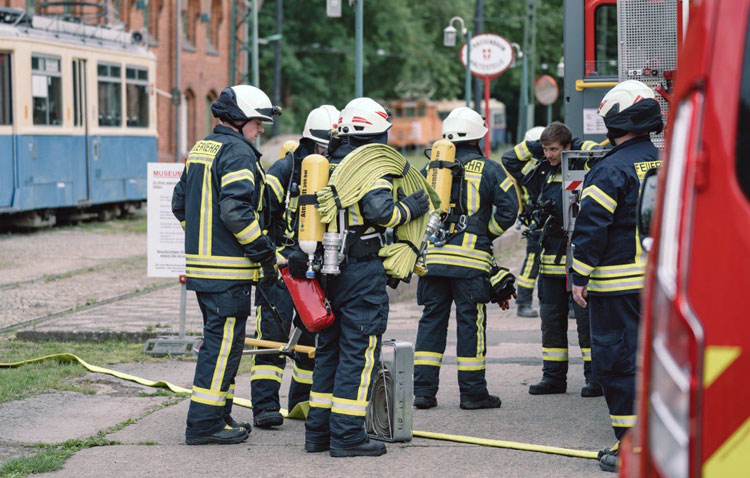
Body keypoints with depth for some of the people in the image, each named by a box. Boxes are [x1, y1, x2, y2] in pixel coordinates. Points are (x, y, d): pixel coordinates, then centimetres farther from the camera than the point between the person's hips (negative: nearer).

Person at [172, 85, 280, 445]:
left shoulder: (200, 149, 16)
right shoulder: (238, 152, -13)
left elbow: (180, 204, 22)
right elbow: (236, 210, -24)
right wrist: (265, 253, -18)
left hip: (201, 263, 10)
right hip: (228, 270, -10)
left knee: (218, 339, 18)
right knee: (224, 341, -5)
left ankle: (218, 415, 24)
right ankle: (204, 423, -3)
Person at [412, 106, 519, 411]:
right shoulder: (488, 169, 1)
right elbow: (508, 208, -7)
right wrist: (487, 233, 6)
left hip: (433, 257, 4)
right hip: (471, 259, -4)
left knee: (432, 319, 9)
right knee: (470, 322, 1)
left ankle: (423, 389, 7)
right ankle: (472, 392, 5)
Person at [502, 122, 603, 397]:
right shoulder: (542, 174, 12)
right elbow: (510, 160, 21)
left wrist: (578, 146, -9)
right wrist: (536, 146, 9)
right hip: (551, 260, 6)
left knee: (586, 319, -4)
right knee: (551, 320, 9)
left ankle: (595, 377, 1)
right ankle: (554, 377, 17)